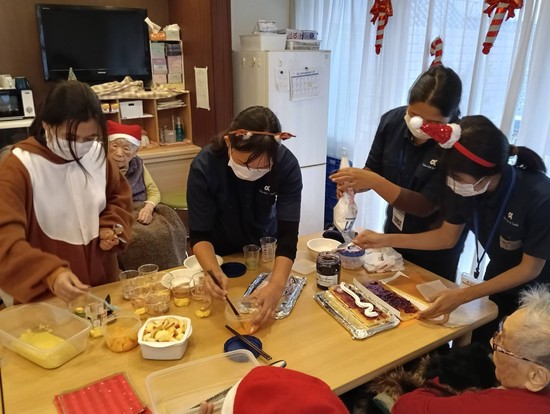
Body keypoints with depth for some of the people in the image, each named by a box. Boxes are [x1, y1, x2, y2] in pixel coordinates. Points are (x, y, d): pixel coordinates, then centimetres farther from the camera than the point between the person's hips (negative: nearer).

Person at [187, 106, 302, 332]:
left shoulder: (287, 165, -30)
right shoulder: (204, 166, -31)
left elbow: (288, 233, -33)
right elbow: (199, 234, -28)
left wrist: (277, 284, -50)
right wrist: (213, 270, -48)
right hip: (220, 254, 0)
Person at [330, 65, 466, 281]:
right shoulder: (392, 120, -13)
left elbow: (425, 206, -28)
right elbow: (373, 170, -3)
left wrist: (374, 182, -39)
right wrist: (353, 183, -25)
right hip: (393, 235, 5)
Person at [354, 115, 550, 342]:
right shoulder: (465, 185, -22)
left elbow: (530, 269, -25)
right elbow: (447, 237, -8)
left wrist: (462, 295, -34)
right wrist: (385, 240, -15)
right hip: (501, 279, 4)